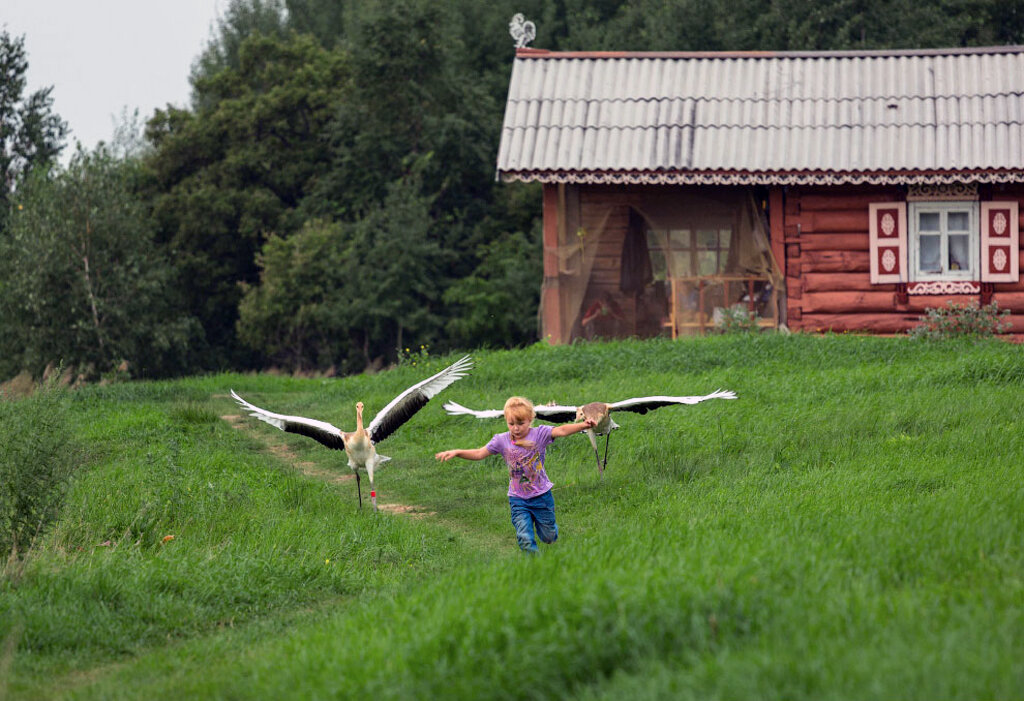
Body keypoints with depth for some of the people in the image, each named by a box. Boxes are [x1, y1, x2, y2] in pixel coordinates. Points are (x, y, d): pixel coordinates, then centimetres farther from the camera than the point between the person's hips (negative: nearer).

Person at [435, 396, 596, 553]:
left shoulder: (539, 434, -13)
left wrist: (583, 425, -44)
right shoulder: (502, 441, -5)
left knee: (549, 537, 14)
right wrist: (456, 453, -12)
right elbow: (479, 453, 0)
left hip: (541, 495, -1)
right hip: (518, 499, 1)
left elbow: (561, 431, -27)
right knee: (525, 540, -9)